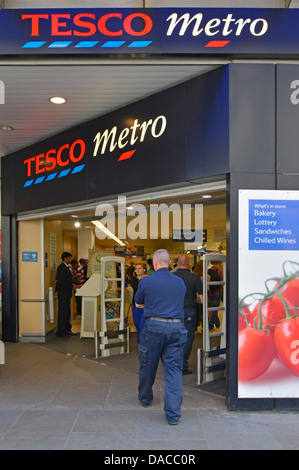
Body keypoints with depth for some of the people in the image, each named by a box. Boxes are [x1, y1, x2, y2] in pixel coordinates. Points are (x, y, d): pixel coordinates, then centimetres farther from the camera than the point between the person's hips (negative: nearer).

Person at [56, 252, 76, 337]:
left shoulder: (66, 267, 15)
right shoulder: (61, 268, -16)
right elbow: (61, 282, -23)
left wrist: (72, 285, 11)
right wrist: (72, 285, -21)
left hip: (66, 294, 10)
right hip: (63, 294, -10)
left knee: (67, 312, 14)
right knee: (63, 312, -4)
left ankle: (67, 329, 23)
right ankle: (60, 331, 5)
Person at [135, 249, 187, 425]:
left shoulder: (146, 281, -3)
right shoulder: (180, 282, 7)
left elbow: (138, 304, 10)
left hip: (154, 327, -2)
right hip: (177, 328, 3)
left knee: (148, 365, 17)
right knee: (174, 369, 5)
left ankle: (145, 398, 38)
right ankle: (173, 413, 4)